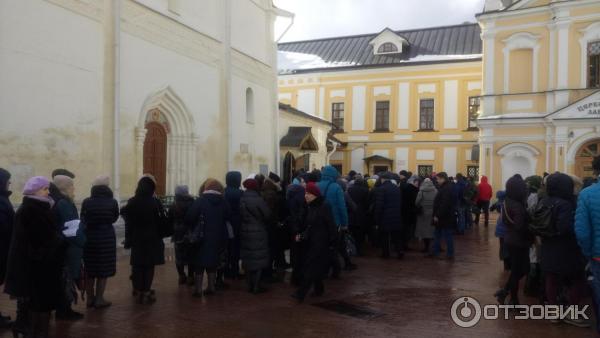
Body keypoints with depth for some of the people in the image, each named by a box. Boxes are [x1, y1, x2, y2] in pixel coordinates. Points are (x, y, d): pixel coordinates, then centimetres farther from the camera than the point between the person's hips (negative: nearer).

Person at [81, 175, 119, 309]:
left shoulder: (86, 202, -7)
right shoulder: (112, 202, -9)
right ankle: (99, 299, 9)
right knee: (103, 270, 7)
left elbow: (83, 220, 3)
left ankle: (90, 298, 22)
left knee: (90, 270, 14)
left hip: (89, 238, 2)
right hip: (106, 238, -2)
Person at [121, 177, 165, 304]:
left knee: (137, 265, 14)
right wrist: (160, 237, 0)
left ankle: (138, 290, 23)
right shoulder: (155, 203, -13)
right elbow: (160, 221, -11)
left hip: (137, 239, 3)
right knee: (149, 265, 5)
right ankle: (146, 292, 4)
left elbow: (128, 222, -2)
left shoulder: (132, 203, -5)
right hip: (152, 239, -2)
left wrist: (128, 239, 4)